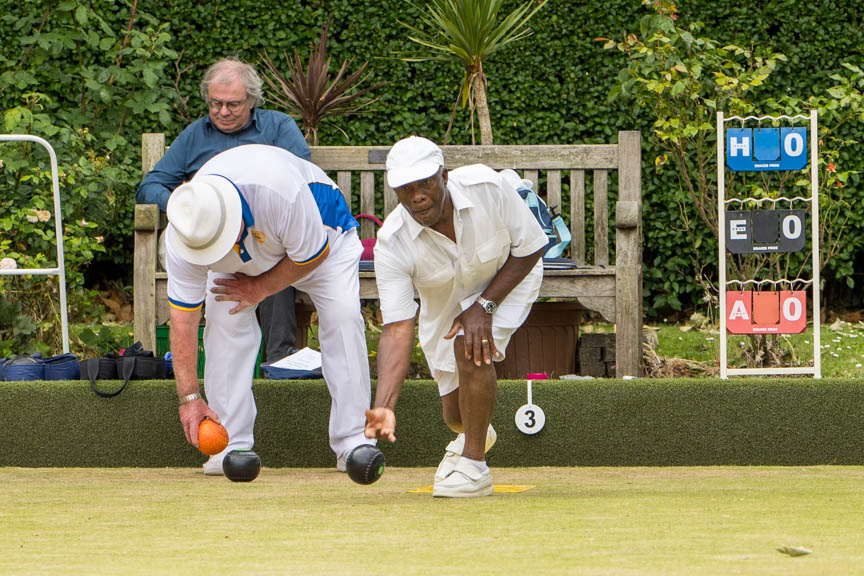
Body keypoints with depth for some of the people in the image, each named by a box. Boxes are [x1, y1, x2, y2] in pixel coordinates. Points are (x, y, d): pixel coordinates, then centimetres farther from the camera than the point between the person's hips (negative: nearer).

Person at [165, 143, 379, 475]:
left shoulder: (280, 191, -46)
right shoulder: (184, 233, -33)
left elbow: (313, 256, -27)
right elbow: (183, 318, -28)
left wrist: (261, 289, -20)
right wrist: (189, 397, -32)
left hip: (321, 234, -2)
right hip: (246, 259, 2)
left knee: (342, 315, -21)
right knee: (224, 319, -20)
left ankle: (353, 441, -16)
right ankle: (232, 445, -13)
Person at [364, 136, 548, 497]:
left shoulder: (487, 187, -35)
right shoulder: (391, 243, -33)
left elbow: (530, 247, -19)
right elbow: (397, 329, -36)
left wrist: (485, 306, -29)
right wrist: (384, 406, -49)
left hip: (508, 279, -2)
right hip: (443, 302, 2)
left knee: (471, 346, -32)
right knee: (456, 415, 8)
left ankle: (474, 466, -18)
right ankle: (474, 434, 49)